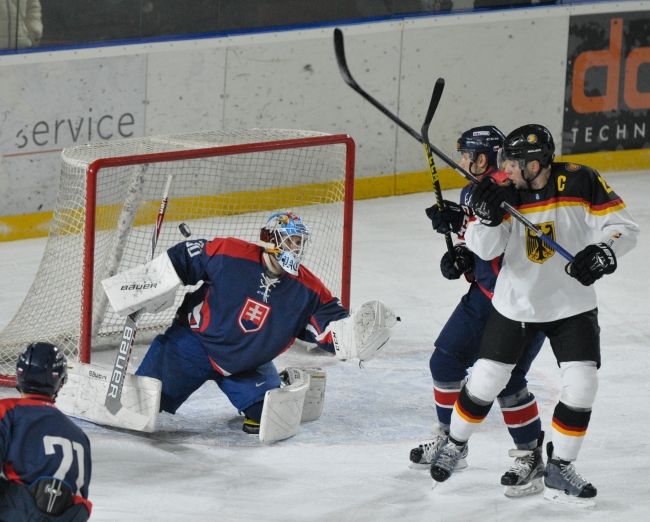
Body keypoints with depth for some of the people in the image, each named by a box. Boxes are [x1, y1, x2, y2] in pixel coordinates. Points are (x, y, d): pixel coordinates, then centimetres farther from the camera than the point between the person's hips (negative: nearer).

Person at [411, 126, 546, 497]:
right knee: (446, 361, 12)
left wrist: (461, 222, -35)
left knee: (506, 378, -15)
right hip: (485, 293, 10)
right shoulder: (474, 191, 8)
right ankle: (450, 441, 29)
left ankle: (531, 457, -1)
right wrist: (460, 257, 1)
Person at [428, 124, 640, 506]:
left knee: (581, 388, -9)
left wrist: (604, 252, -33)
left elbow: (624, 227, -14)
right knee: (486, 381, 6)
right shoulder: (507, 193, -11)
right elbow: (485, 249, -16)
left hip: (572, 306, -1)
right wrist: (487, 217, -35)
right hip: (515, 304, 1)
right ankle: (455, 444, 32)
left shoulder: (581, 183, -16)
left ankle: (559, 470, 6)